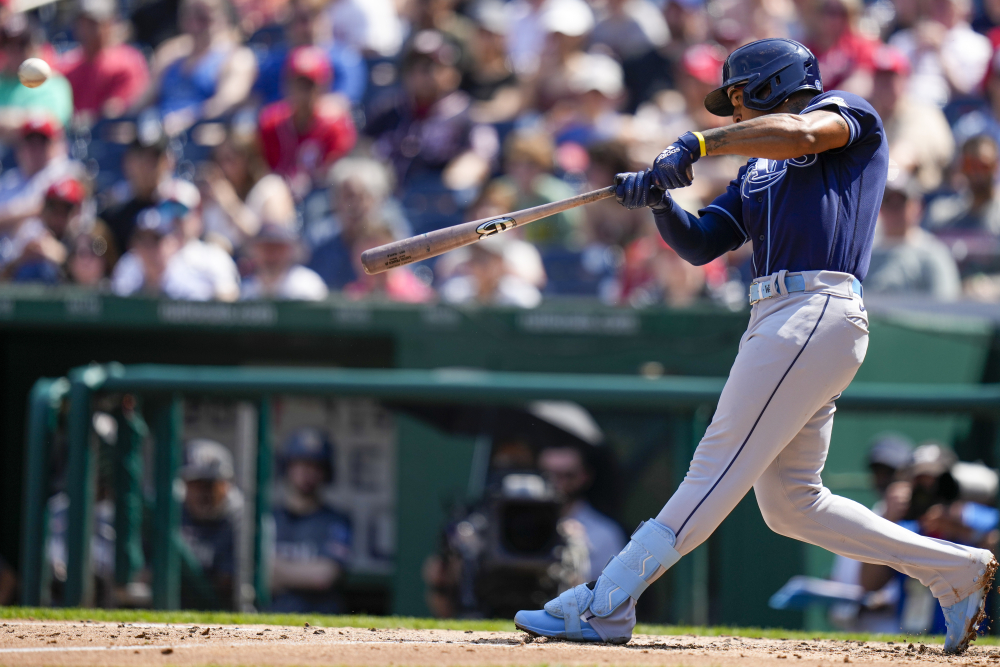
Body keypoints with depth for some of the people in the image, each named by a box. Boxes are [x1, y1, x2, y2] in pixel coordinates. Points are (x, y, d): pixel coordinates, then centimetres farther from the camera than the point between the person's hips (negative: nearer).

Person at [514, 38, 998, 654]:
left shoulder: (850, 113, 6)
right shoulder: (758, 172, 29)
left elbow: (799, 133, -17)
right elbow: (700, 244, 21)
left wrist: (699, 144, -19)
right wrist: (660, 200, 2)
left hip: (818, 312, -10)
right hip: (780, 320, 10)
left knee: (719, 469, -12)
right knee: (791, 504, 7)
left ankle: (605, 606, -18)